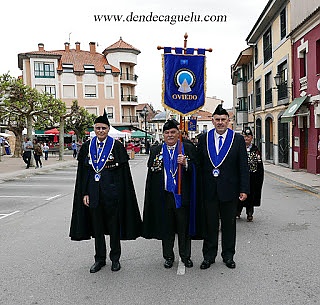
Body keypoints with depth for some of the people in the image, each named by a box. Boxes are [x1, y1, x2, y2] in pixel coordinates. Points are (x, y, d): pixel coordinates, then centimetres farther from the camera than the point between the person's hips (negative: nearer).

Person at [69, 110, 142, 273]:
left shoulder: (117, 146, -3)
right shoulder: (87, 146, 6)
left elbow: (123, 172, -4)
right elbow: (82, 172, 6)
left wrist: (120, 194, -10)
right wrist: (84, 193, -1)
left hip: (112, 192, -3)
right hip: (93, 192, 3)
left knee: (114, 226, 8)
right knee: (97, 227, 12)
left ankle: (115, 258, 25)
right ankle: (100, 259, 27)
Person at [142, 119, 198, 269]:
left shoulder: (188, 148, 1)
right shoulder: (155, 150, 6)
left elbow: (195, 170, -3)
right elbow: (151, 174, 7)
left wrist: (185, 163, -23)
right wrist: (151, 197, 3)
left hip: (182, 194, -1)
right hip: (163, 195, 1)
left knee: (184, 227, 10)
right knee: (166, 227, 12)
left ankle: (185, 256, 27)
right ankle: (168, 256, 28)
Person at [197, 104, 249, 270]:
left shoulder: (238, 139, 1)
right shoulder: (203, 138, 4)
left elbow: (243, 167, -1)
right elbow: (199, 165, 4)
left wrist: (244, 189, -6)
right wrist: (198, 188, -1)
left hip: (229, 190, 0)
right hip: (209, 190, 1)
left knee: (229, 225, 12)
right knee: (210, 225, 10)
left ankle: (228, 256, 29)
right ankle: (209, 256, 25)